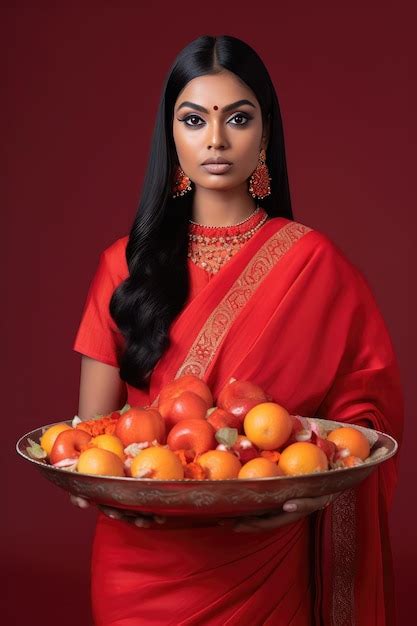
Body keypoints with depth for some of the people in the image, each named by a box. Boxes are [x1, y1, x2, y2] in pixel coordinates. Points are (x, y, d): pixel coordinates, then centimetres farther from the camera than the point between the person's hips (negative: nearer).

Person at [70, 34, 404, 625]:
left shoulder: (311, 262, -4)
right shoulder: (126, 265, 1)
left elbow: (365, 401, -3)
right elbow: (93, 421, 1)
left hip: (259, 569, -1)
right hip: (139, 561, 2)